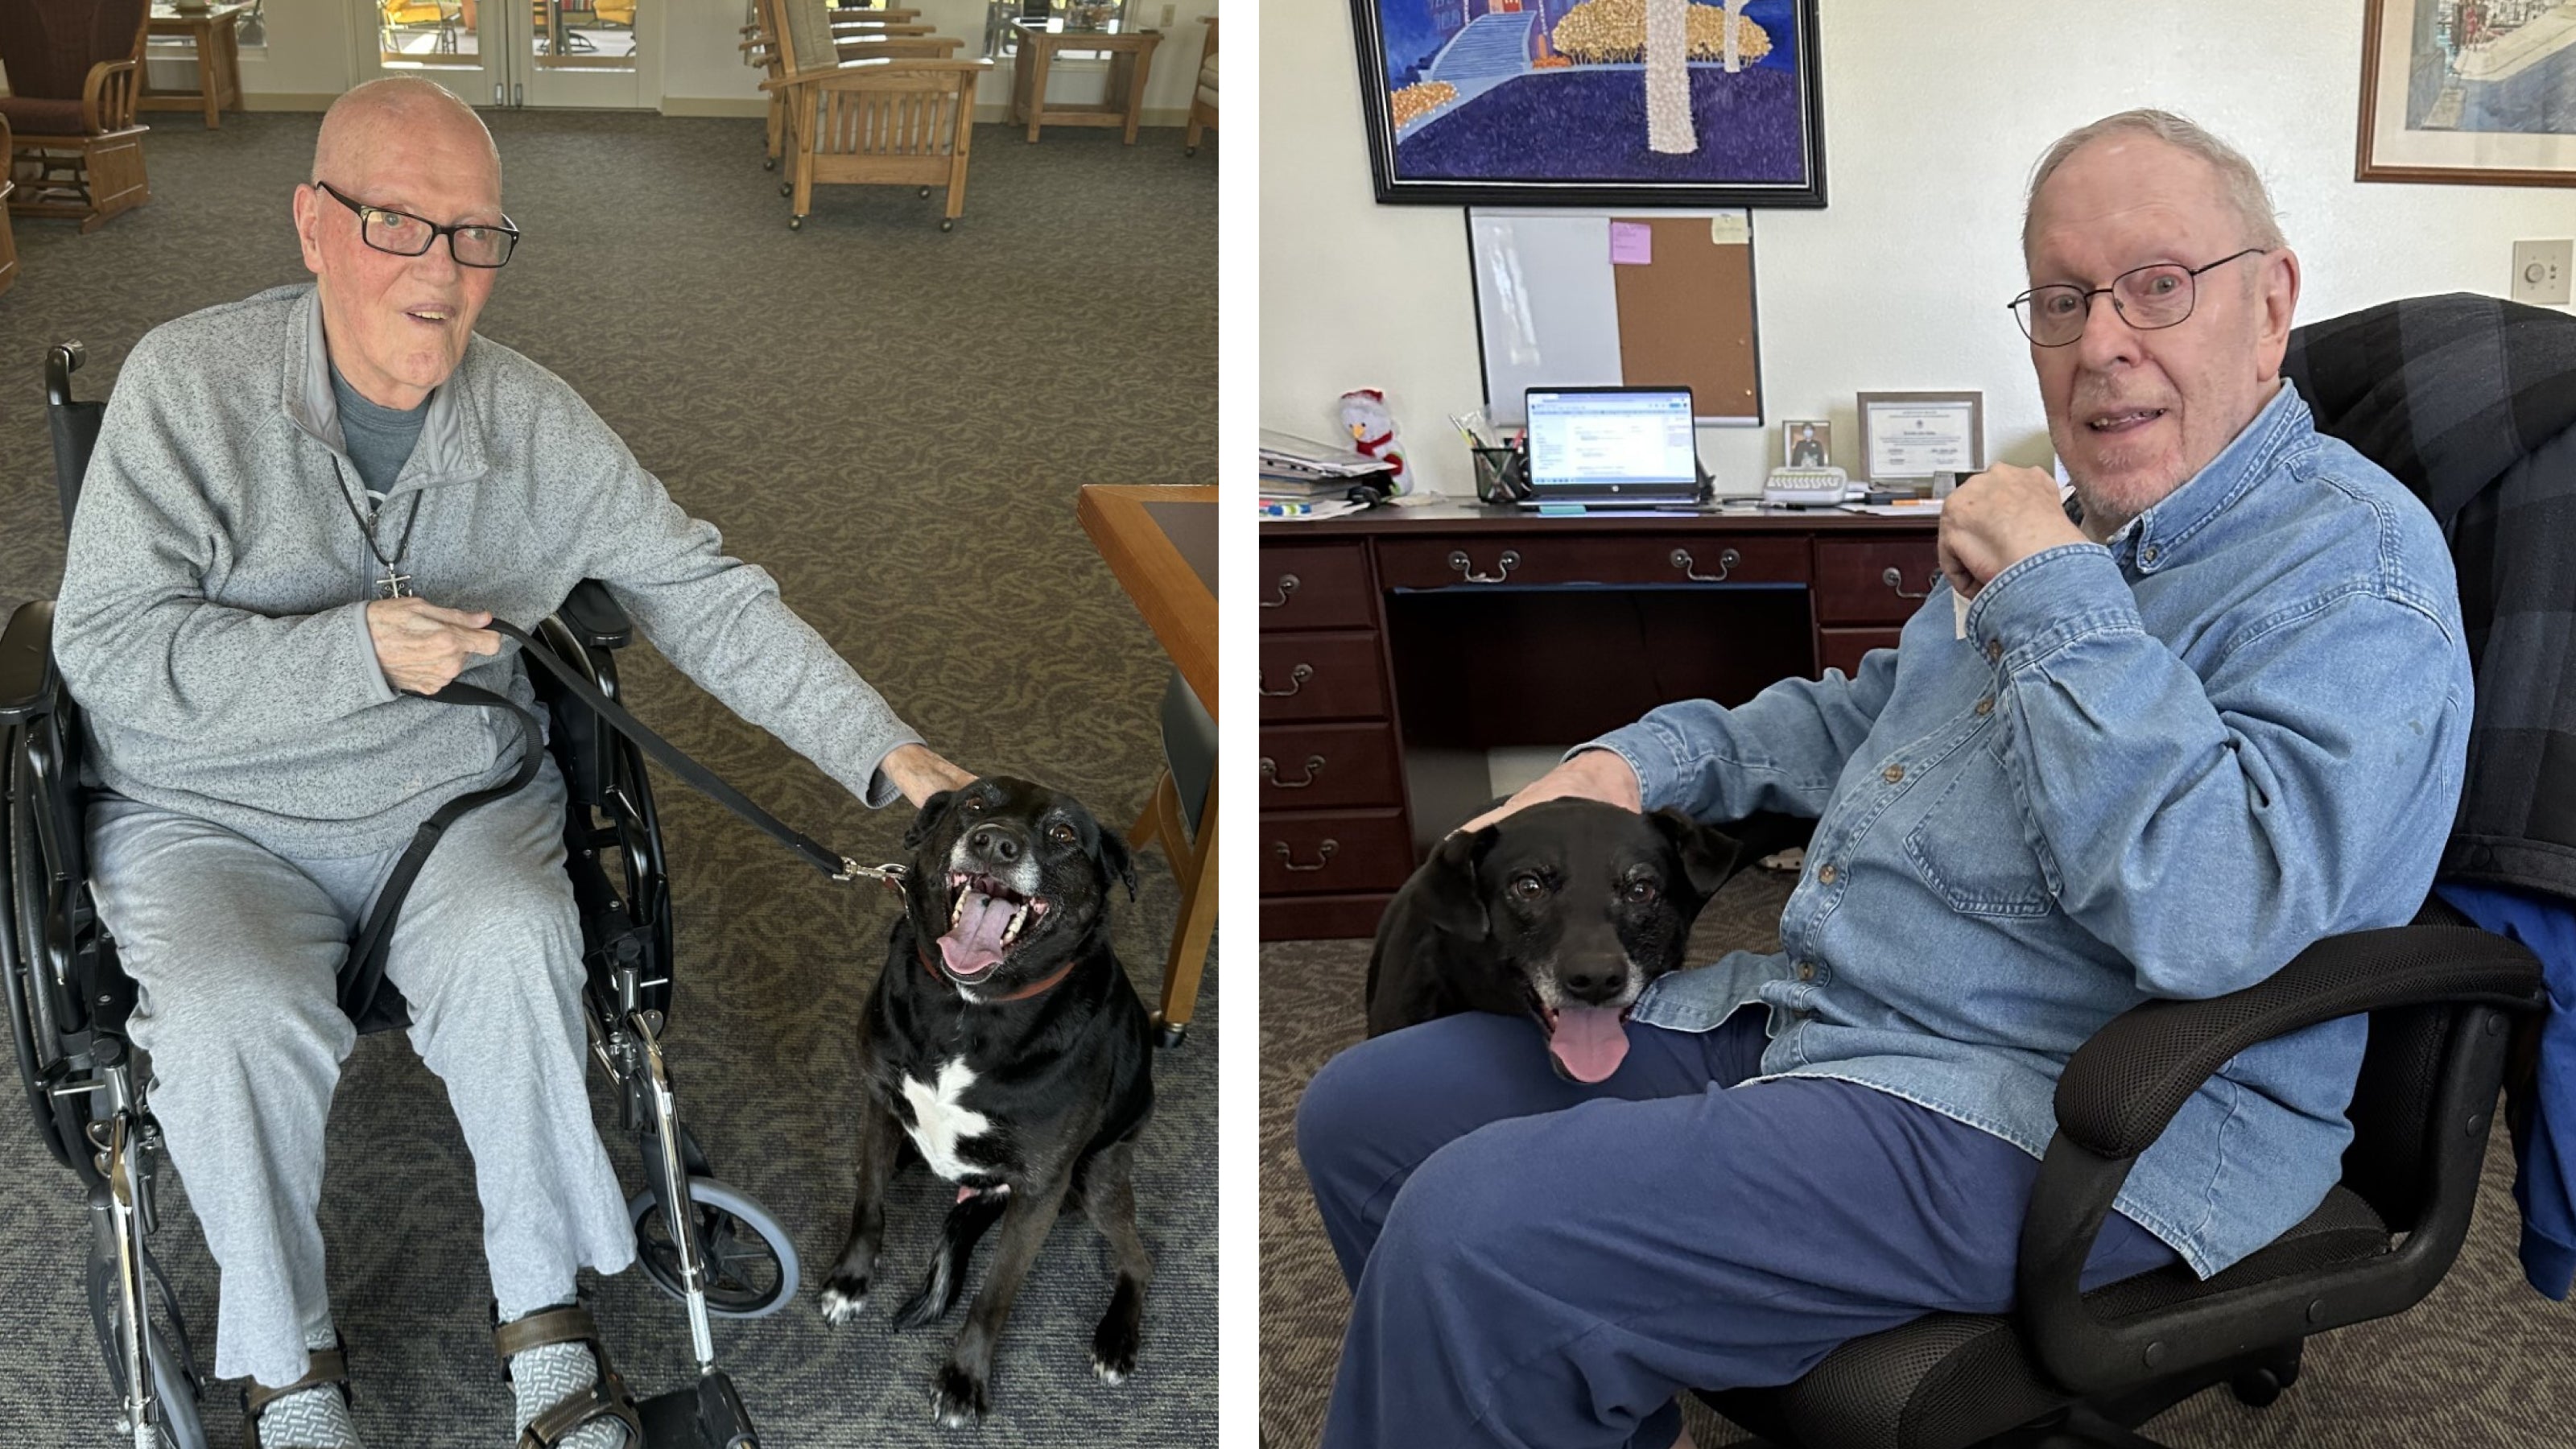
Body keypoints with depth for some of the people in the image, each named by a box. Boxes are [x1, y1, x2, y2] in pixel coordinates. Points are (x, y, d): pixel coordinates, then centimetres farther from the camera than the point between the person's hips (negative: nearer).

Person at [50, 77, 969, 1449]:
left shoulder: (539, 424, -3)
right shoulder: (190, 383, -12)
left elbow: (708, 598, 3)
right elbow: (107, 645, -16)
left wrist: (881, 750, -6)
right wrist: (357, 655, -27)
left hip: (452, 804, 2)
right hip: (208, 817, -2)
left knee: (511, 945, -30)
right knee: (236, 1016, -30)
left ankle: (543, 1317, -11)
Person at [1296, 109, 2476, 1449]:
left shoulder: (2355, 569, -13)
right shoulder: (2073, 521, 16)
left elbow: (2215, 922, -29)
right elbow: (1871, 713, 33)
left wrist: (2054, 596, -21)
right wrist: (1642, 762, 17)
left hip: (2045, 1130, -9)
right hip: (1794, 1020, 10)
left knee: (1474, 1237, -25)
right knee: (1363, 1113, 10)